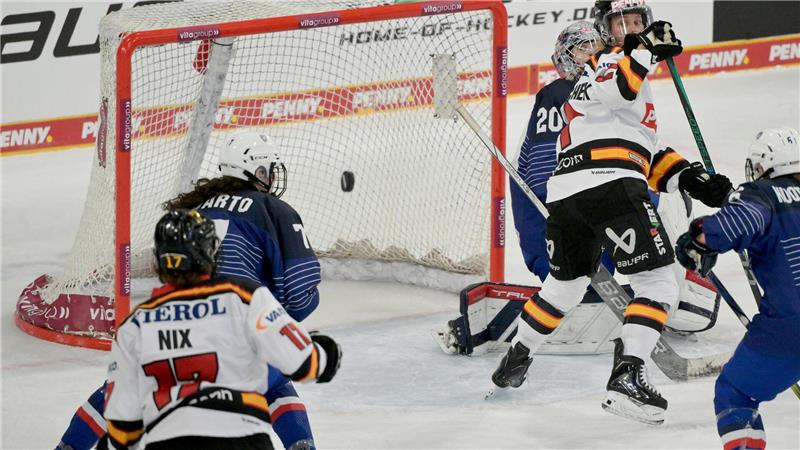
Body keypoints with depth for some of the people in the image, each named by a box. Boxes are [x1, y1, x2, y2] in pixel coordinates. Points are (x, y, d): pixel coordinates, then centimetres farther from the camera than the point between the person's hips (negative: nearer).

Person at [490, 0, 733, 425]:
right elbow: (602, 92, -22)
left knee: (566, 283, 30)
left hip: (564, 193, 10)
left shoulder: (632, 68, 33)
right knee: (658, 284, -11)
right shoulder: (611, 58, 4)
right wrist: (645, 52, -24)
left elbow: (646, 153, 29)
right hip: (607, 184, -10)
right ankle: (627, 375, -23)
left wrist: (689, 177, 17)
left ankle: (515, 358, 40)